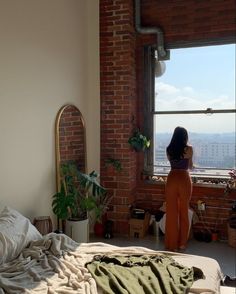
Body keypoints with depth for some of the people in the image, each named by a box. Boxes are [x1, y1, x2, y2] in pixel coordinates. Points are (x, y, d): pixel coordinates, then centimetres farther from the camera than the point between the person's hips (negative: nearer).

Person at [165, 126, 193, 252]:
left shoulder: (169, 149, 2)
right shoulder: (189, 149, -5)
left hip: (172, 179, 2)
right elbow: (190, 166, 9)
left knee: (171, 213, 7)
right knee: (184, 212, 10)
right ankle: (181, 244, 18)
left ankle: (171, 244, 13)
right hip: (184, 180, -2)